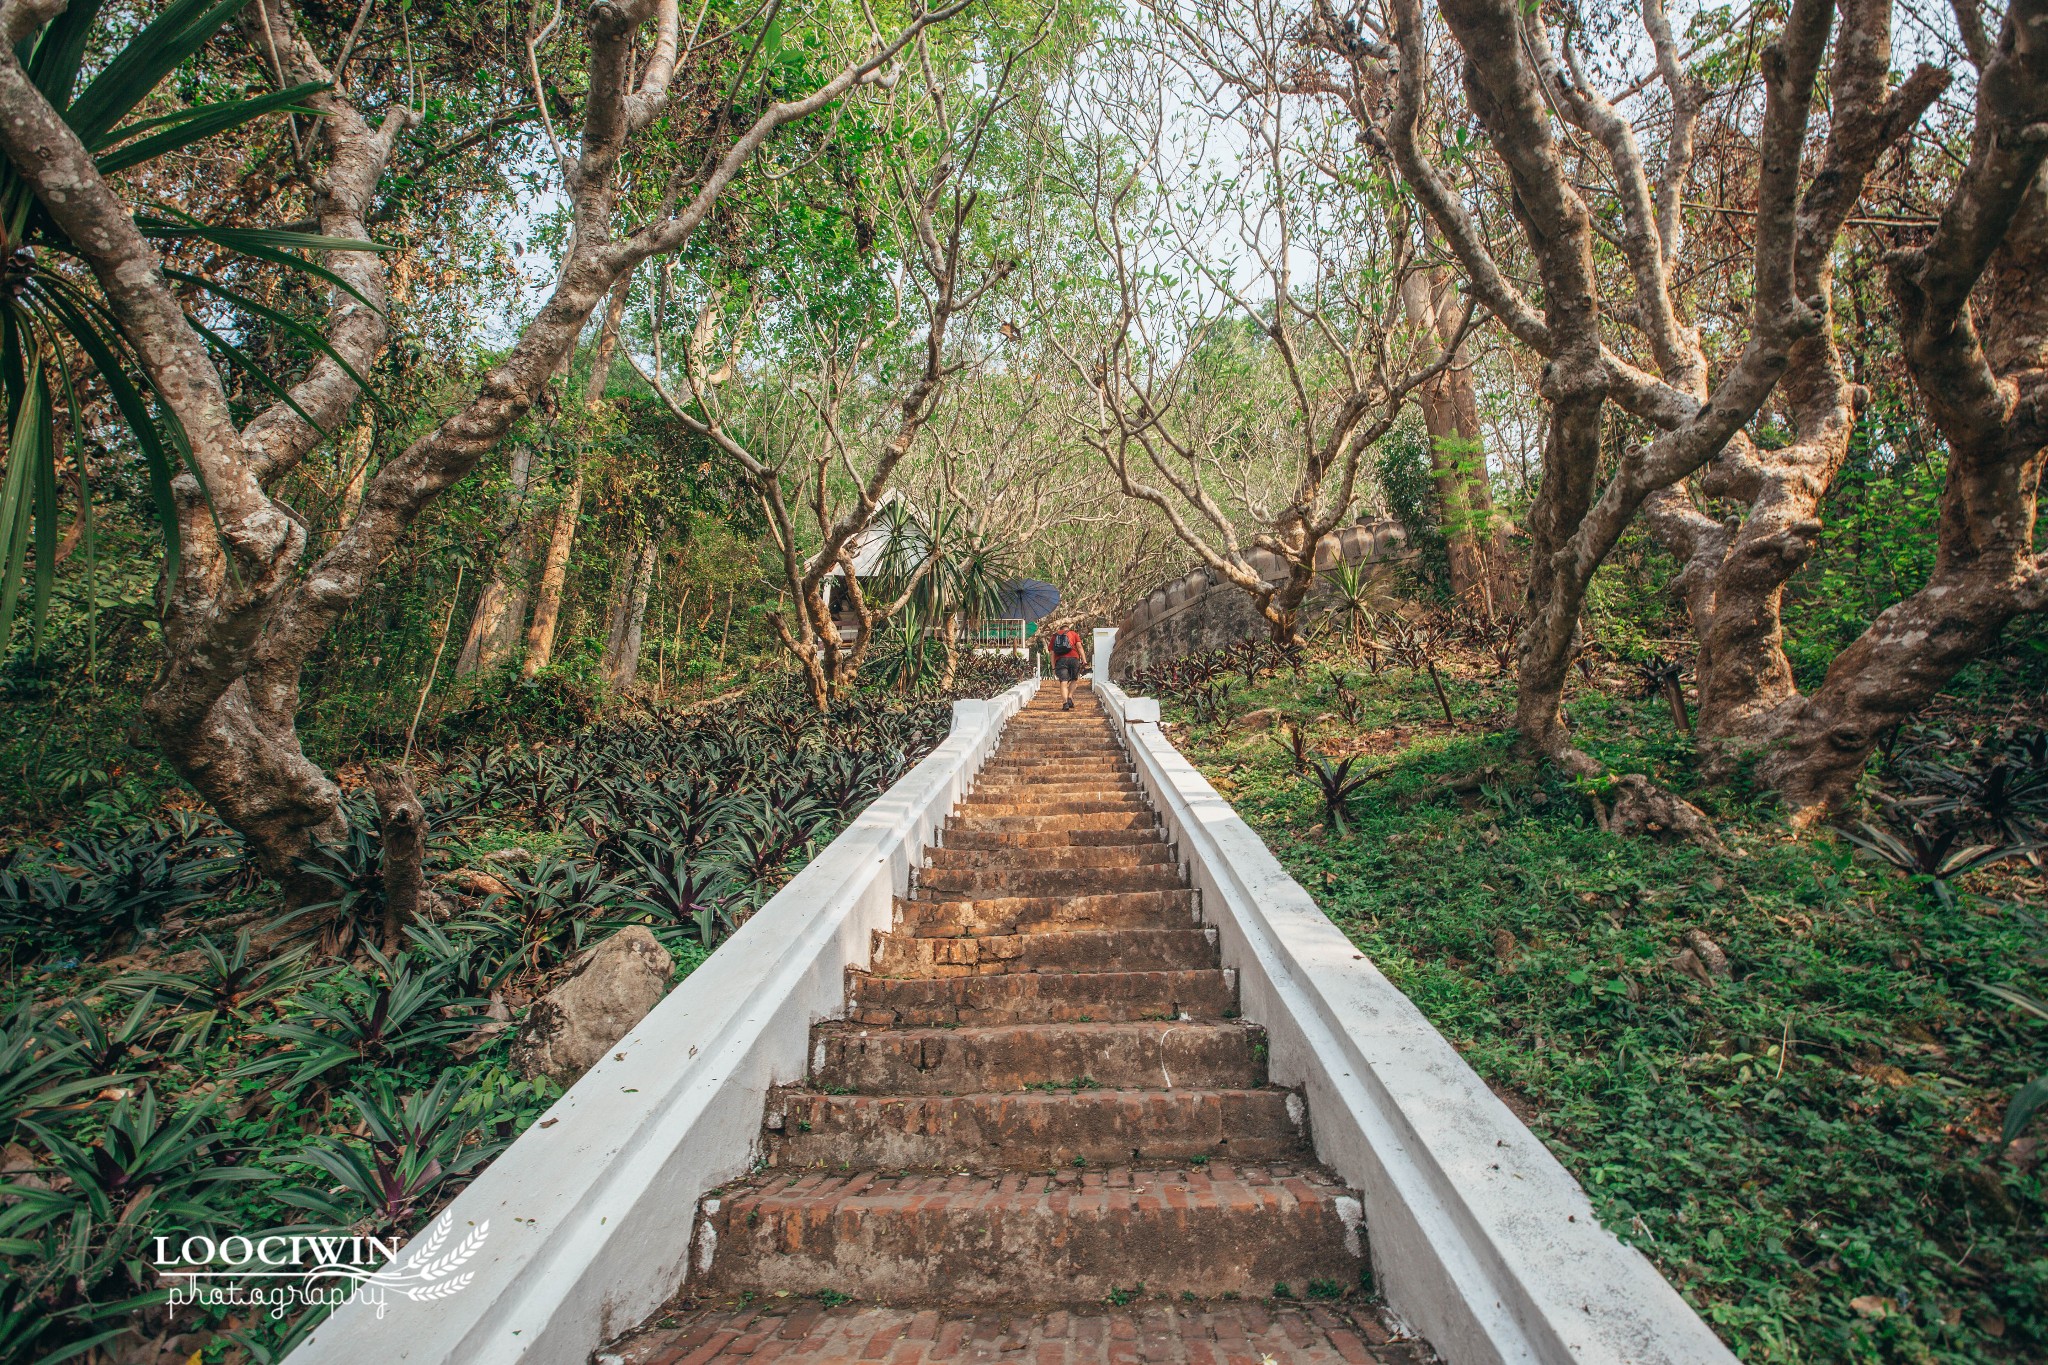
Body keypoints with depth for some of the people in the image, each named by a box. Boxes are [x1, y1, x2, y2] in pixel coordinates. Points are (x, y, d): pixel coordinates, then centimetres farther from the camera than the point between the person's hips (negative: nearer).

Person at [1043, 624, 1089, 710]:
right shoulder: (1073, 633, 21)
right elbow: (1079, 647, 6)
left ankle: (1065, 703, -17)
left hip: (1060, 660, 1)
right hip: (1073, 658, -1)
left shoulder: (1054, 636, 24)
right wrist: (1084, 660, 1)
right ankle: (1070, 698, 1)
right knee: (1074, 680, 17)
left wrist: (1053, 668, 15)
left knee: (1063, 682, -3)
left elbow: (1052, 653, 16)